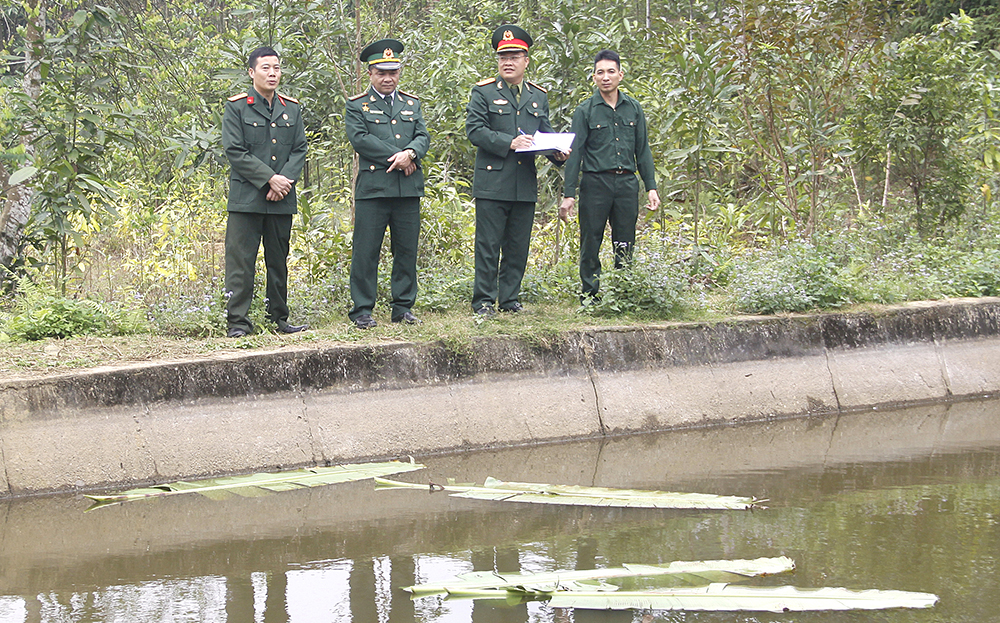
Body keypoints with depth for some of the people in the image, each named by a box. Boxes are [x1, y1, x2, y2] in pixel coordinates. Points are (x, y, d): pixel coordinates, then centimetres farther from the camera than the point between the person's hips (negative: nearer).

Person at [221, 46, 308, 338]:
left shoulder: (292, 109, 12)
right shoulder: (236, 107, -2)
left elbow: (299, 149, 10)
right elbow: (235, 152, -8)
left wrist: (286, 180, -8)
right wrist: (270, 179, -13)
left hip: (281, 200, 4)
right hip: (246, 198, -4)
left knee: (279, 261, 10)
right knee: (240, 261, -6)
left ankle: (280, 317, 19)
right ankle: (238, 322, -4)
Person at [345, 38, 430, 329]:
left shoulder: (411, 104, 18)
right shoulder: (357, 106, 5)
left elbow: (423, 137, 9)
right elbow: (359, 139, -8)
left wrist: (410, 153, -14)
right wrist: (396, 158, -12)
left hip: (408, 189, 4)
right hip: (372, 188, -4)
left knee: (407, 250, 6)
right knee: (366, 251, -4)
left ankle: (403, 307, 14)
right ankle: (362, 310, 3)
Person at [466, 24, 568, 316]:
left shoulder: (538, 96, 15)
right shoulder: (483, 92, 1)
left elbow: (545, 133, 21)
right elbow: (474, 129, -8)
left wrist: (557, 152, -1)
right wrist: (509, 143, -18)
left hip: (526, 183, 4)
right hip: (492, 181, -4)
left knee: (518, 246, 7)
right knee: (488, 245, -3)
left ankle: (510, 300, 16)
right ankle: (484, 301, 2)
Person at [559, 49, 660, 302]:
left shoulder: (633, 109, 11)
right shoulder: (585, 111, 1)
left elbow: (643, 151, 14)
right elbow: (575, 154, -1)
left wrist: (651, 187, 7)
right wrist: (568, 194, -7)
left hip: (627, 184, 3)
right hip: (595, 184, -3)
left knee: (625, 248, 5)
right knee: (591, 245, -1)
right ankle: (590, 297, 6)